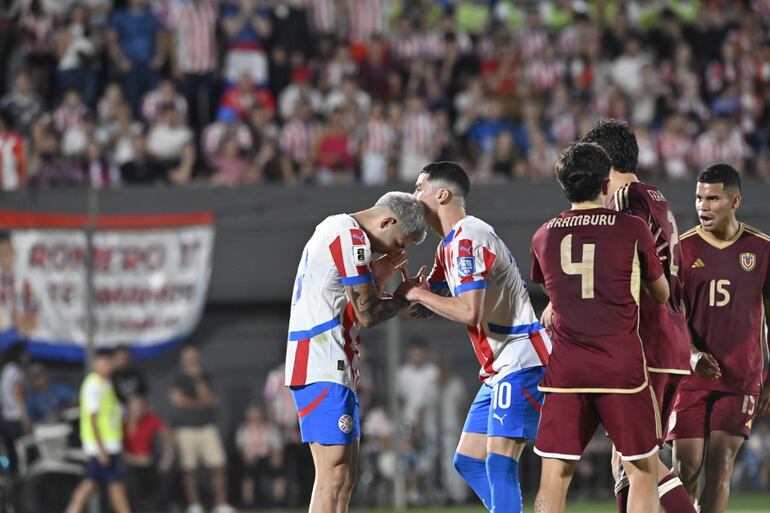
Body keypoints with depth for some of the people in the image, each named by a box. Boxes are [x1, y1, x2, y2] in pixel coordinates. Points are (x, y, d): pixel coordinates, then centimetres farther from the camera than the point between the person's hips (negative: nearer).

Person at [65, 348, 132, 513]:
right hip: (104, 444, -10)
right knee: (116, 483, -5)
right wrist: (101, 448, -22)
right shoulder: (94, 385, -15)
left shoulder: (105, 383, 16)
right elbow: (93, 417, -19)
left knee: (90, 483, 10)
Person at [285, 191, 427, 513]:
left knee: (345, 478, 11)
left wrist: (382, 274, 10)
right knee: (333, 476, -15)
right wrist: (403, 297, 5)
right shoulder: (352, 238, -12)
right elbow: (367, 314, -12)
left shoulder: (335, 228, 20)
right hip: (323, 369, -11)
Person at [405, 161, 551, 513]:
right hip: (499, 369, 11)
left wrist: (421, 295, -12)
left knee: (498, 461, -17)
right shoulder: (450, 243, 16)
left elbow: (469, 312, -25)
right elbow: (423, 303, 21)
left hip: (520, 362, -11)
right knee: (468, 461, 10)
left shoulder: (466, 239, -16)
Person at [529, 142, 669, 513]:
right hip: (622, 367, -3)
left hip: (565, 368, 3)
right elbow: (662, 294, 12)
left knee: (553, 479, 3)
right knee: (643, 472, 7)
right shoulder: (632, 230, -2)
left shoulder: (543, 236, 8)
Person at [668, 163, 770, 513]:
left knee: (720, 465, -7)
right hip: (691, 376, 0)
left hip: (741, 379, 0)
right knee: (687, 466, -4)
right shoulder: (683, 248, -1)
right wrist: (692, 354, -20)